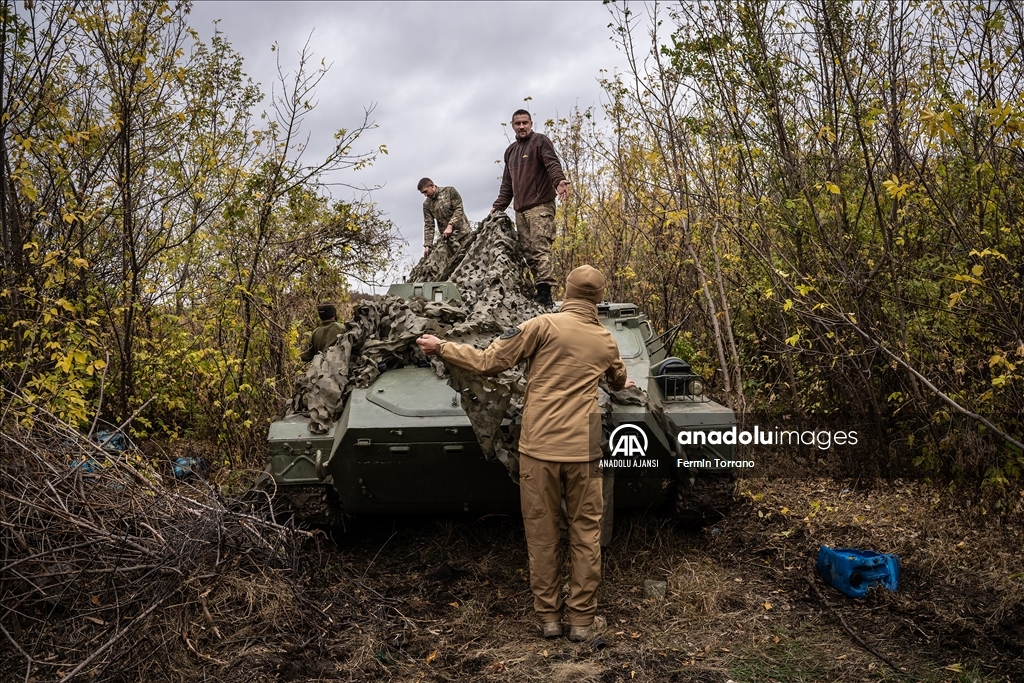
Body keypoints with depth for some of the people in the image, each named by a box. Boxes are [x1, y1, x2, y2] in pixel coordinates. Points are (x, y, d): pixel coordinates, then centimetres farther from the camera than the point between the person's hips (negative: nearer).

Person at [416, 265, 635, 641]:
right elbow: (619, 379, 32)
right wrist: (623, 384, 57)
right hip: (582, 450, 3)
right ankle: (582, 617, 18)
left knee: (542, 533, 10)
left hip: (539, 447, -2)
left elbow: (489, 362, -9)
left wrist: (441, 347, 5)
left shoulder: (545, 325, -6)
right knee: (585, 533, 13)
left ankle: (548, 615, 19)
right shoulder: (606, 341, 9)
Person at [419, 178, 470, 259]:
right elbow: (428, 225, 6)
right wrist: (427, 245, -3)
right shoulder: (427, 204, 6)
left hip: (462, 230, -1)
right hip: (448, 237, 1)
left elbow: (459, 209, -8)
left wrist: (450, 226, -18)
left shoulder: (449, 191, -2)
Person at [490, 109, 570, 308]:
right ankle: (541, 291, 3)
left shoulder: (540, 141, 3)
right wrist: (497, 207, 18)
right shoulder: (510, 151, 24)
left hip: (540, 206, -7)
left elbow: (552, 164, -14)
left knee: (540, 248, -16)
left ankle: (544, 293, -22)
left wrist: (559, 181, -34)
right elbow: (507, 184, 27)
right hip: (520, 210, 7)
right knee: (528, 252, 2)